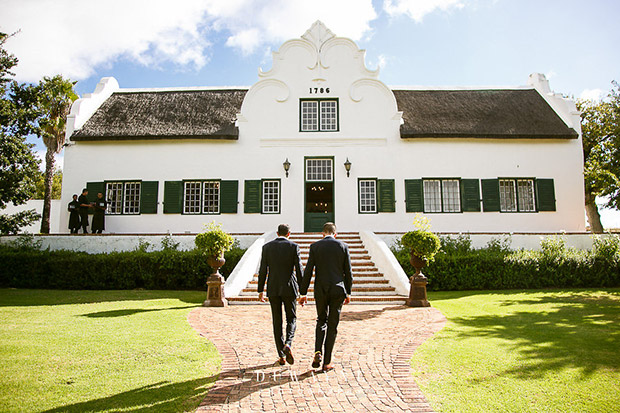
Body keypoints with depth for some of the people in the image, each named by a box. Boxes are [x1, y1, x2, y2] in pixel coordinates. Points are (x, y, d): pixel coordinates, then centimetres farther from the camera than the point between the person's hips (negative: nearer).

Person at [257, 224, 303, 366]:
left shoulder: (267, 247, 2)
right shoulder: (294, 246, -4)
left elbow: (263, 271, 2)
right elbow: (299, 270, -6)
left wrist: (260, 290, 9)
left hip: (273, 289, 2)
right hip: (289, 288, -2)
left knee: (277, 322, 9)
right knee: (291, 319, 12)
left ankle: (281, 356, 11)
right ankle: (287, 345, -13)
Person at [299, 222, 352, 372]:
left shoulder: (315, 247, 0)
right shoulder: (343, 246, 1)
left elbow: (308, 271, -2)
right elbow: (348, 272, 3)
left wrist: (303, 293, 3)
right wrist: (348, 293, 13)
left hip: (321, 290, 0)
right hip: (338, 290, 0)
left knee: (321, 321, 19)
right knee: (332, 326, 8)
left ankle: (318, 352, 1)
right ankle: (327, 362, 11)